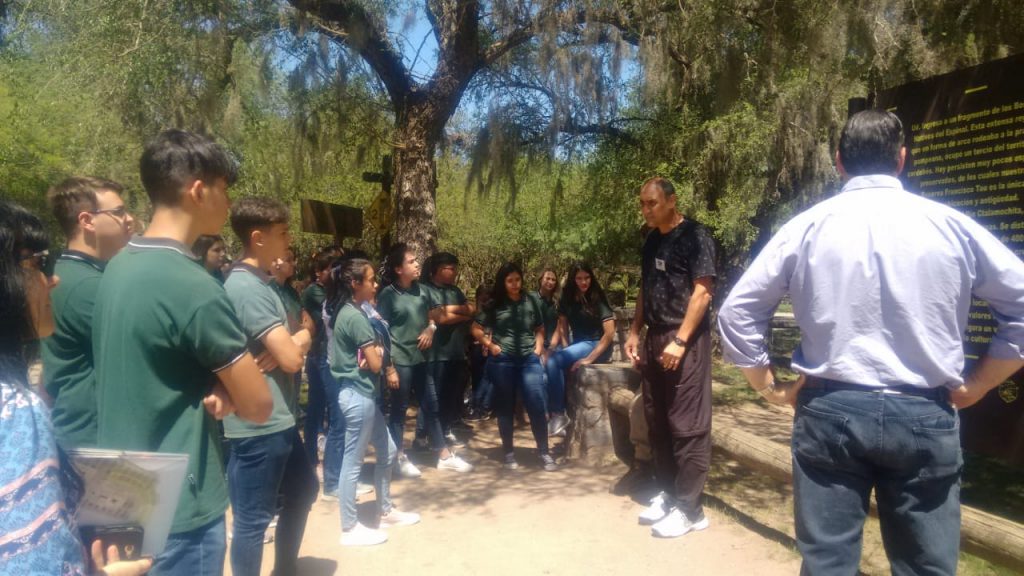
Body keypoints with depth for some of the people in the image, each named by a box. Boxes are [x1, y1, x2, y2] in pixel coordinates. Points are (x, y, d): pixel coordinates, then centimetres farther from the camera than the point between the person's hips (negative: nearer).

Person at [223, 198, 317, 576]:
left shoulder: (267, 283, 12)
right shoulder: (246, 288, -20)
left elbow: (304, 335, 13)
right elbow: (291, 358, -23)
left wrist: (294, 341, -10)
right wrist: (300, 336, -1)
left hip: (281, 419, 11)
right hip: (257, 425, -11)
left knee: (303, 491, 25)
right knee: (252, 519, 4)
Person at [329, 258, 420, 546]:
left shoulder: (346, 312, 11)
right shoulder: (356, 317, -18)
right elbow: (376, 363, -18)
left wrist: (372, 352, -6)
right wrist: (378, 351, 3)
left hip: (362, 394, 10)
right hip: (358, 396, -10)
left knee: (387, 451, 18)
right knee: (353, 462, 1)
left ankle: (386, 511, 31)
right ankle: (350, 528, 14)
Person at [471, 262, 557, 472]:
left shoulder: (531, 301, 6)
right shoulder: (494, 304, 0)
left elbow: (539, 329, 16)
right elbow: (476, 329, 6)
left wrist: (538, 348, 2)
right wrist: (490, 346, -4)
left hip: (529, 359, 1)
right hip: (502, 361, -1)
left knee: (537, 405, -5)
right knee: (505, 408, 8)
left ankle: (544, 453, 6)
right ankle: (509, 453, 19)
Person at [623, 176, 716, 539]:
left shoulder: (694, 236, -8)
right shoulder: (652, 240, 15)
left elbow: (702, 292, -14)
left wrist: (680, 340, -19)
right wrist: (635, 332, 12)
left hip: (686, 342, -8)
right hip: (655, 339, 8)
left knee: (687, 425, -3)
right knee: (657, 421, 12)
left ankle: (689, 508, 6)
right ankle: (667, 492, 24)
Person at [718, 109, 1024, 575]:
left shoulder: (806, 227, -1)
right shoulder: (951, 225, 1)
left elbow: (737, 311, -1)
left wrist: (769, 386, 9)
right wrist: (975, 385, 13)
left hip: (830, 412, 0)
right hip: (924, 416, 1)